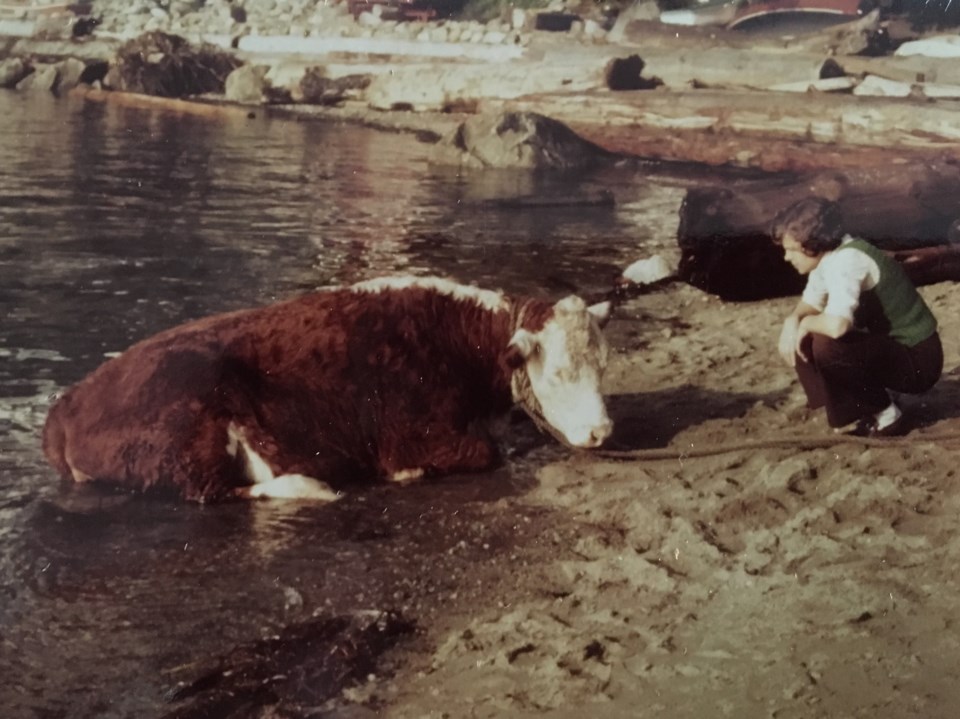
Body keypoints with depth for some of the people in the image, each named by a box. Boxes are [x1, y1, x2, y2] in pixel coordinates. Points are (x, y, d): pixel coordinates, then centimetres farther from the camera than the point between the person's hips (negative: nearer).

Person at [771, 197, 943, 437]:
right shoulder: (828, 256, 2)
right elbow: (810, 304, 15)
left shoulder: (847, 261, -25)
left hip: (917, 361, -9)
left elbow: (837, 325, -40)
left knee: (825, 346, -29)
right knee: (802, 341, 3)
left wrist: (807, 323, -18)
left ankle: (886, 416, -8)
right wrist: (793, 321, -9)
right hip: (891, 346, 9)